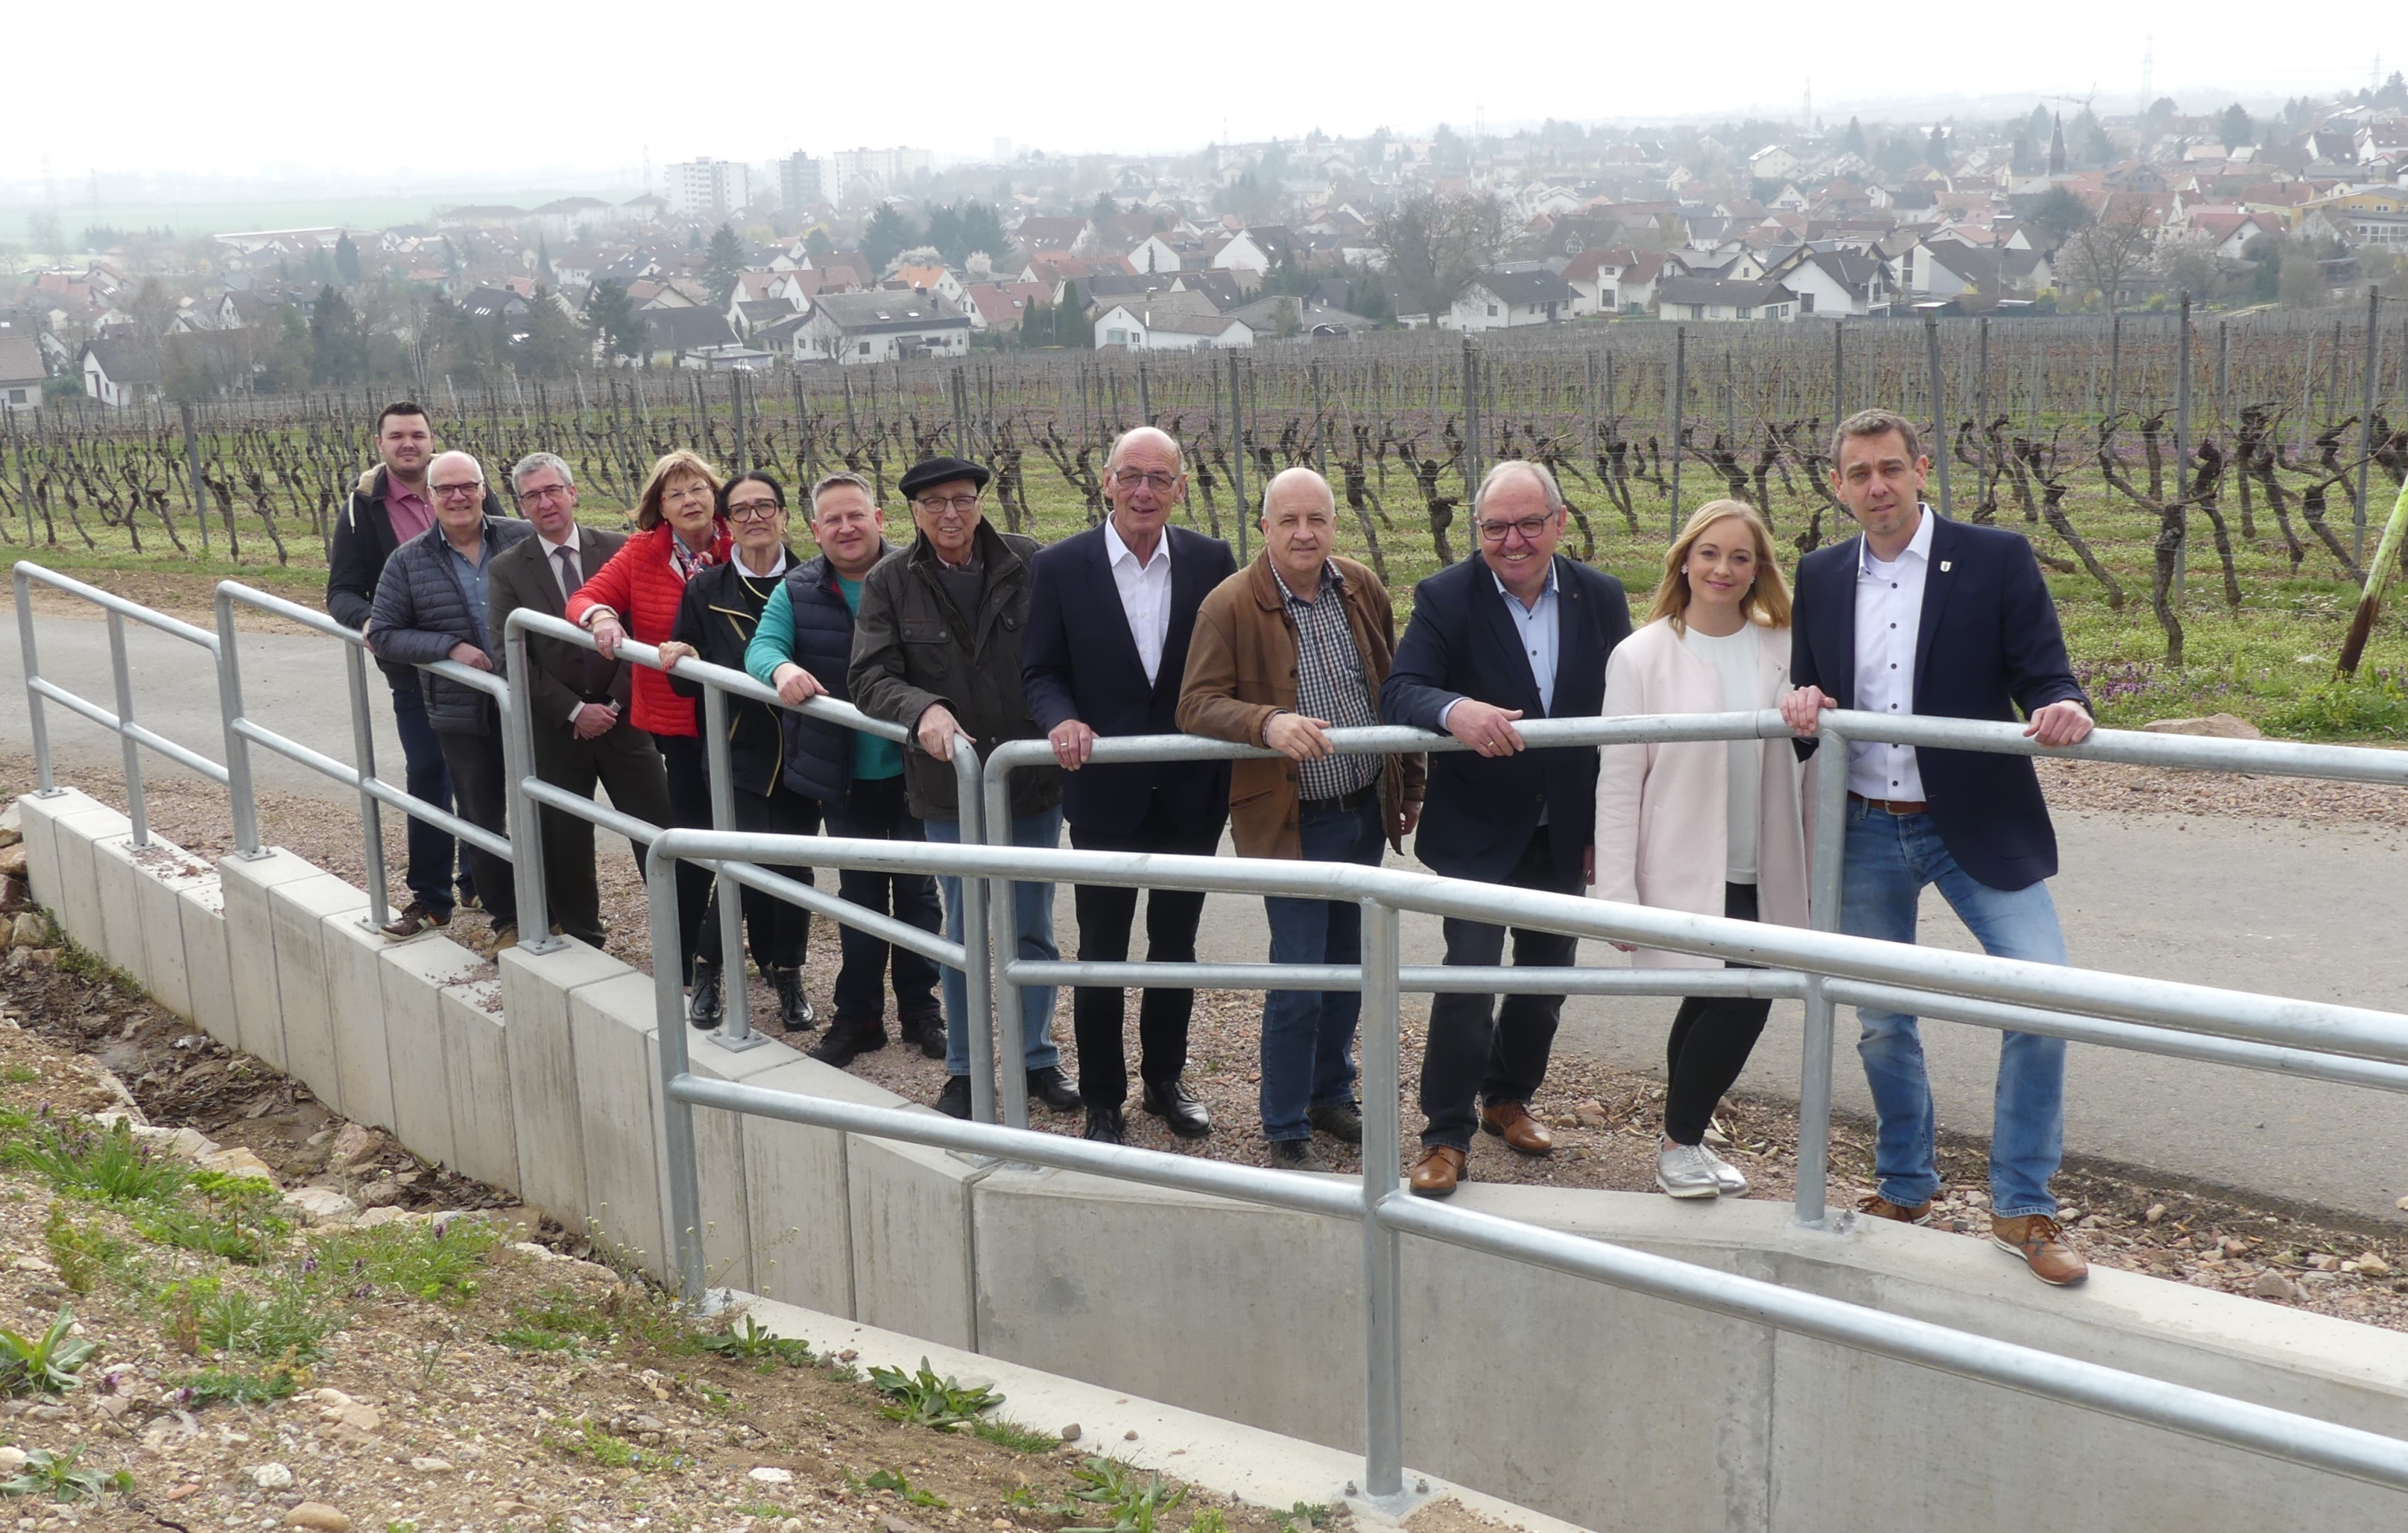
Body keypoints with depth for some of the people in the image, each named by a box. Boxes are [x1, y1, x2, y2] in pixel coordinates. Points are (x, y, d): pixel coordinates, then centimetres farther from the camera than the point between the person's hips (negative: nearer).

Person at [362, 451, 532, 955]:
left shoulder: (522, 538, -3)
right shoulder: (408, 561, -1)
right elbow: (383, 635, -1)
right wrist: (449, 647, -14)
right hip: (463, 715, 1)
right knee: (482, 820, 10)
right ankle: (505, 918, 26)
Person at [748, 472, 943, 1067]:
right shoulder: (797, 590, 0)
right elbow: (762, 646, -11)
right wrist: (782, 668, -35)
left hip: (914, 768, -2)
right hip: (843, 774, 2)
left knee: (917, 889, 10)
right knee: (859, 894, 12)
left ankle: (919, 1007, 25)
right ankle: (858, 1015, 22)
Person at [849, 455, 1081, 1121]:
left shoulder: (1031, 565, -5)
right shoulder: (889, 583, -3)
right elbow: (869, 679, -9)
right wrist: (922, 710, -28)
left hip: (1033, 780, 0)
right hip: (949, 788, 0)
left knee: (1034, 930, 11)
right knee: (963, 934, 10)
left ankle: (1038, 1058, 28)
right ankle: (962, 1070, 25)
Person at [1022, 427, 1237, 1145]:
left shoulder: (1211, 560, -2)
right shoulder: (1060, 566, -7)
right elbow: (1040, 671, -4)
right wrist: (1062, 719, -23)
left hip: (1192, 791, 2)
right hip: (1106, 794, -2)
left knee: (1176, 946, 17)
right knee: (1101, 955, 8)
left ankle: (1165, 1080, 35)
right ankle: (1102, 1103, 23)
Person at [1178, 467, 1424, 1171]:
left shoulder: (1363, 591, 3)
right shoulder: (1231, 605, -12)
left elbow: (1393, 690, 12)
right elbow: (1196, 705, -16)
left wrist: (1410, 783, 16)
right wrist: (1268, 723, -33)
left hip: (1365, 811, 5)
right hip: (1292, 821, -5)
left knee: (1347, 966, 17)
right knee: (1298, 980, -3)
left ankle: (1331, 1093, 37)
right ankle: (1286, 1130, 14)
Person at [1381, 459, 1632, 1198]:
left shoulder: (1601, 599, -1)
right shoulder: (1446, 598, -10)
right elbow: (1399, 692, -20)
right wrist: (1454, 709, -43)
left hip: (1564, 833, 4)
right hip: (1476, 833, -4)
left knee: (1546, 975, 15)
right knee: (1469, 978, -9)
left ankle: (1508, 1097, 37)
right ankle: (1446, 1135, 5)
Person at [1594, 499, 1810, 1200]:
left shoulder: (1782, 649, 5)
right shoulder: (1642, 655, -6)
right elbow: (1617, 781, -7)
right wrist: (1616, 894, -10)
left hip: (1758, 872, 4)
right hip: (1684, 872, -4)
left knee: (1710, 1005, 12)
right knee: (1741, 1004, -11)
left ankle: (1684, 1143, 32)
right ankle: (1680, 1144, 11)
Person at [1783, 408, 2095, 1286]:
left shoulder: (1995, 559, -6)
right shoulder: (1821, 577, 5)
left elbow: (2043, 679, -8)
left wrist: (2065, 711, -31)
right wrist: (1802, 705, -13)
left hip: (1975, 826, -3)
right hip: (1865, 832, 3)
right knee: (1881, 1021, 12)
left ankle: (2023, 1210, 3)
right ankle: (1905, 1183, 33)